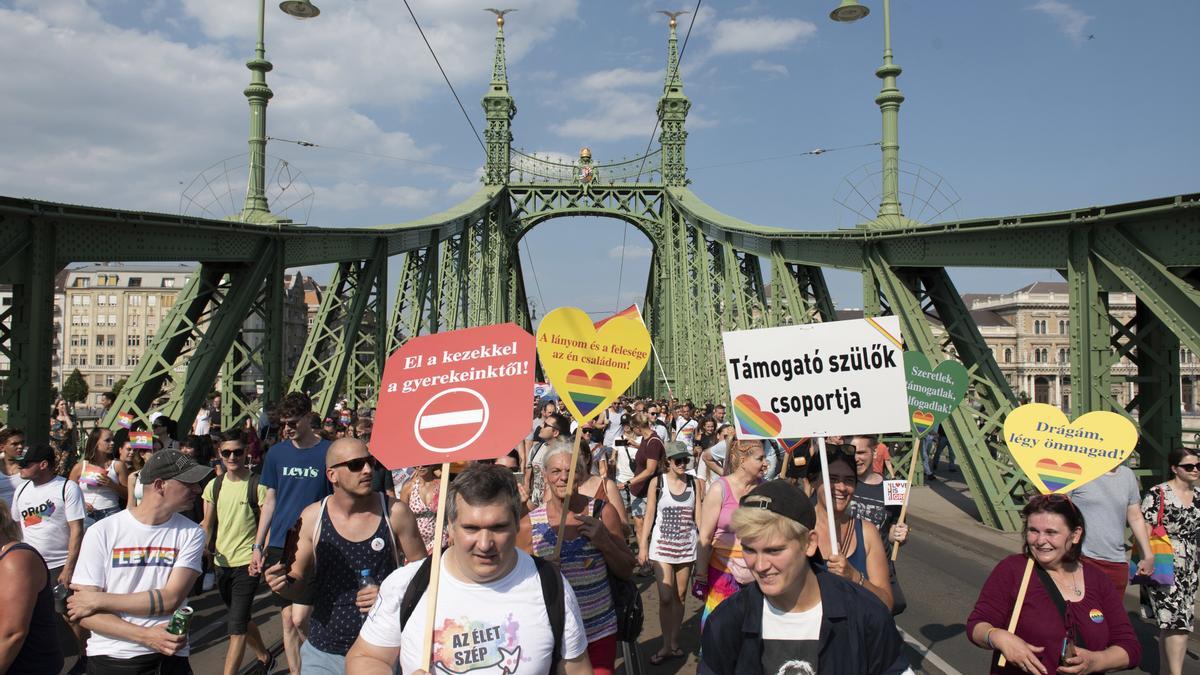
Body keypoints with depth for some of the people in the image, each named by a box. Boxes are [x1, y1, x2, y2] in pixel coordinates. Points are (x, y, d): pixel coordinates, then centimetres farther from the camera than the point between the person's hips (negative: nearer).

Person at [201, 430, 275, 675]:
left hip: (247, 563, -6)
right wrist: (204, 546, -8)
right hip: (221, 563, 6)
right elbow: (208, 524, 10)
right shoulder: (214, 486, 5)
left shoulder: (257, 485, -11)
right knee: (241, 620, 20)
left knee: (236, 626, -8)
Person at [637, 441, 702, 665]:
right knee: (666, 597, -8)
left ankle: (674, 642, 25)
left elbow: (699, 516, 3)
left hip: (687, 545, 2)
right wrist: (642, 546, -5)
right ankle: (666, 646, 7)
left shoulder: (694, 483, 1)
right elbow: (649, 516, -1)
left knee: (680, 596, 10)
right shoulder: (658, 482, -3)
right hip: (662, 545, -2)